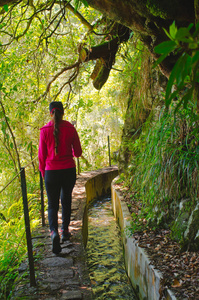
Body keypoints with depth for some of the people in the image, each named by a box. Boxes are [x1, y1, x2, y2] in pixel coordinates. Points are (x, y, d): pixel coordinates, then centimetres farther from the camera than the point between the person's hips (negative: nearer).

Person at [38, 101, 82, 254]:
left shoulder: (45, 130, -7)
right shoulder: (70, 129, -4)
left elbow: (42, 155, -2)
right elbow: (78, 152, 2)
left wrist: (43, 172, 13)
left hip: (51, 172, -1)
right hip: (69, 171, 1)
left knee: (52, 204, 7)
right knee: (66, 201, 21)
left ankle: (54, 231, -16)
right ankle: (65, 231, 31)